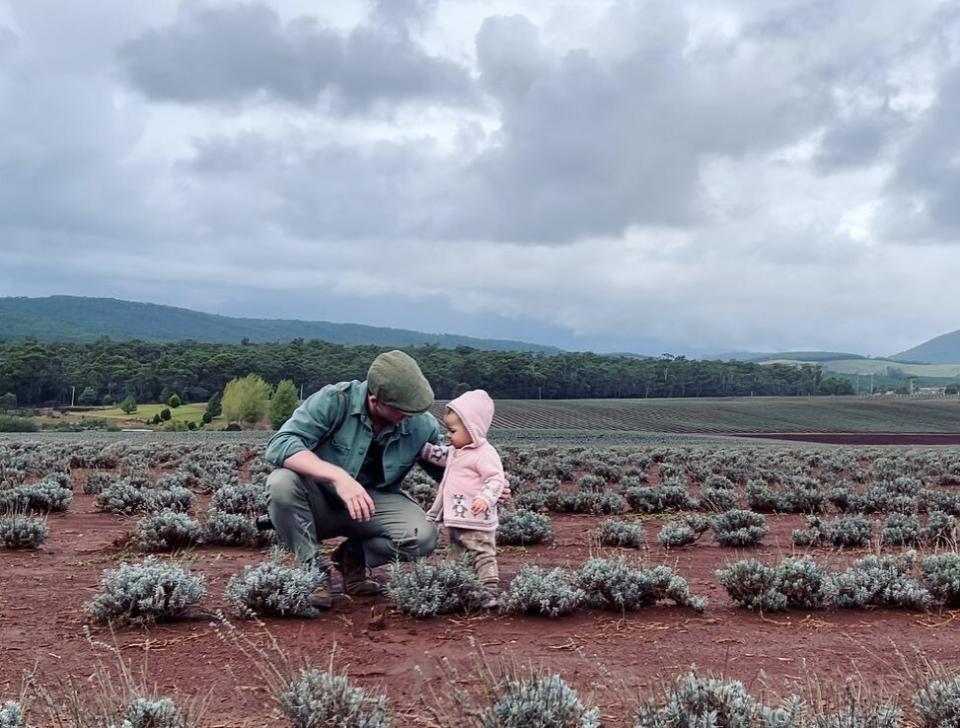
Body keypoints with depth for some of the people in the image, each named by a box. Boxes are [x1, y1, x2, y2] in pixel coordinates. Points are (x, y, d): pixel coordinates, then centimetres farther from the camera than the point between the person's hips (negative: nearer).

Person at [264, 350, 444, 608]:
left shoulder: (423, 425, -10)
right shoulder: (334, 401, -23)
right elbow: (279, 445, -33)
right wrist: (338, 476, -46)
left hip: (373, 503, 2)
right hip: (320, 501, -2)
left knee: (423, 537, -26)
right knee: (282, 483, -35)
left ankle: (353, 557, 4)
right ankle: (313, 569, -13)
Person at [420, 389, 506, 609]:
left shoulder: (485, 453, -17)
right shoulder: (456, 451, 13)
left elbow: (495, 479, -23)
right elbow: (437, 454, 31)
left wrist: (485, 498, -36)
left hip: (477, 521, -10)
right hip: (455, 519, 10)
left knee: (483, 556, -7)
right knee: (458, 557, 17)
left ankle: (490, 593, -6)